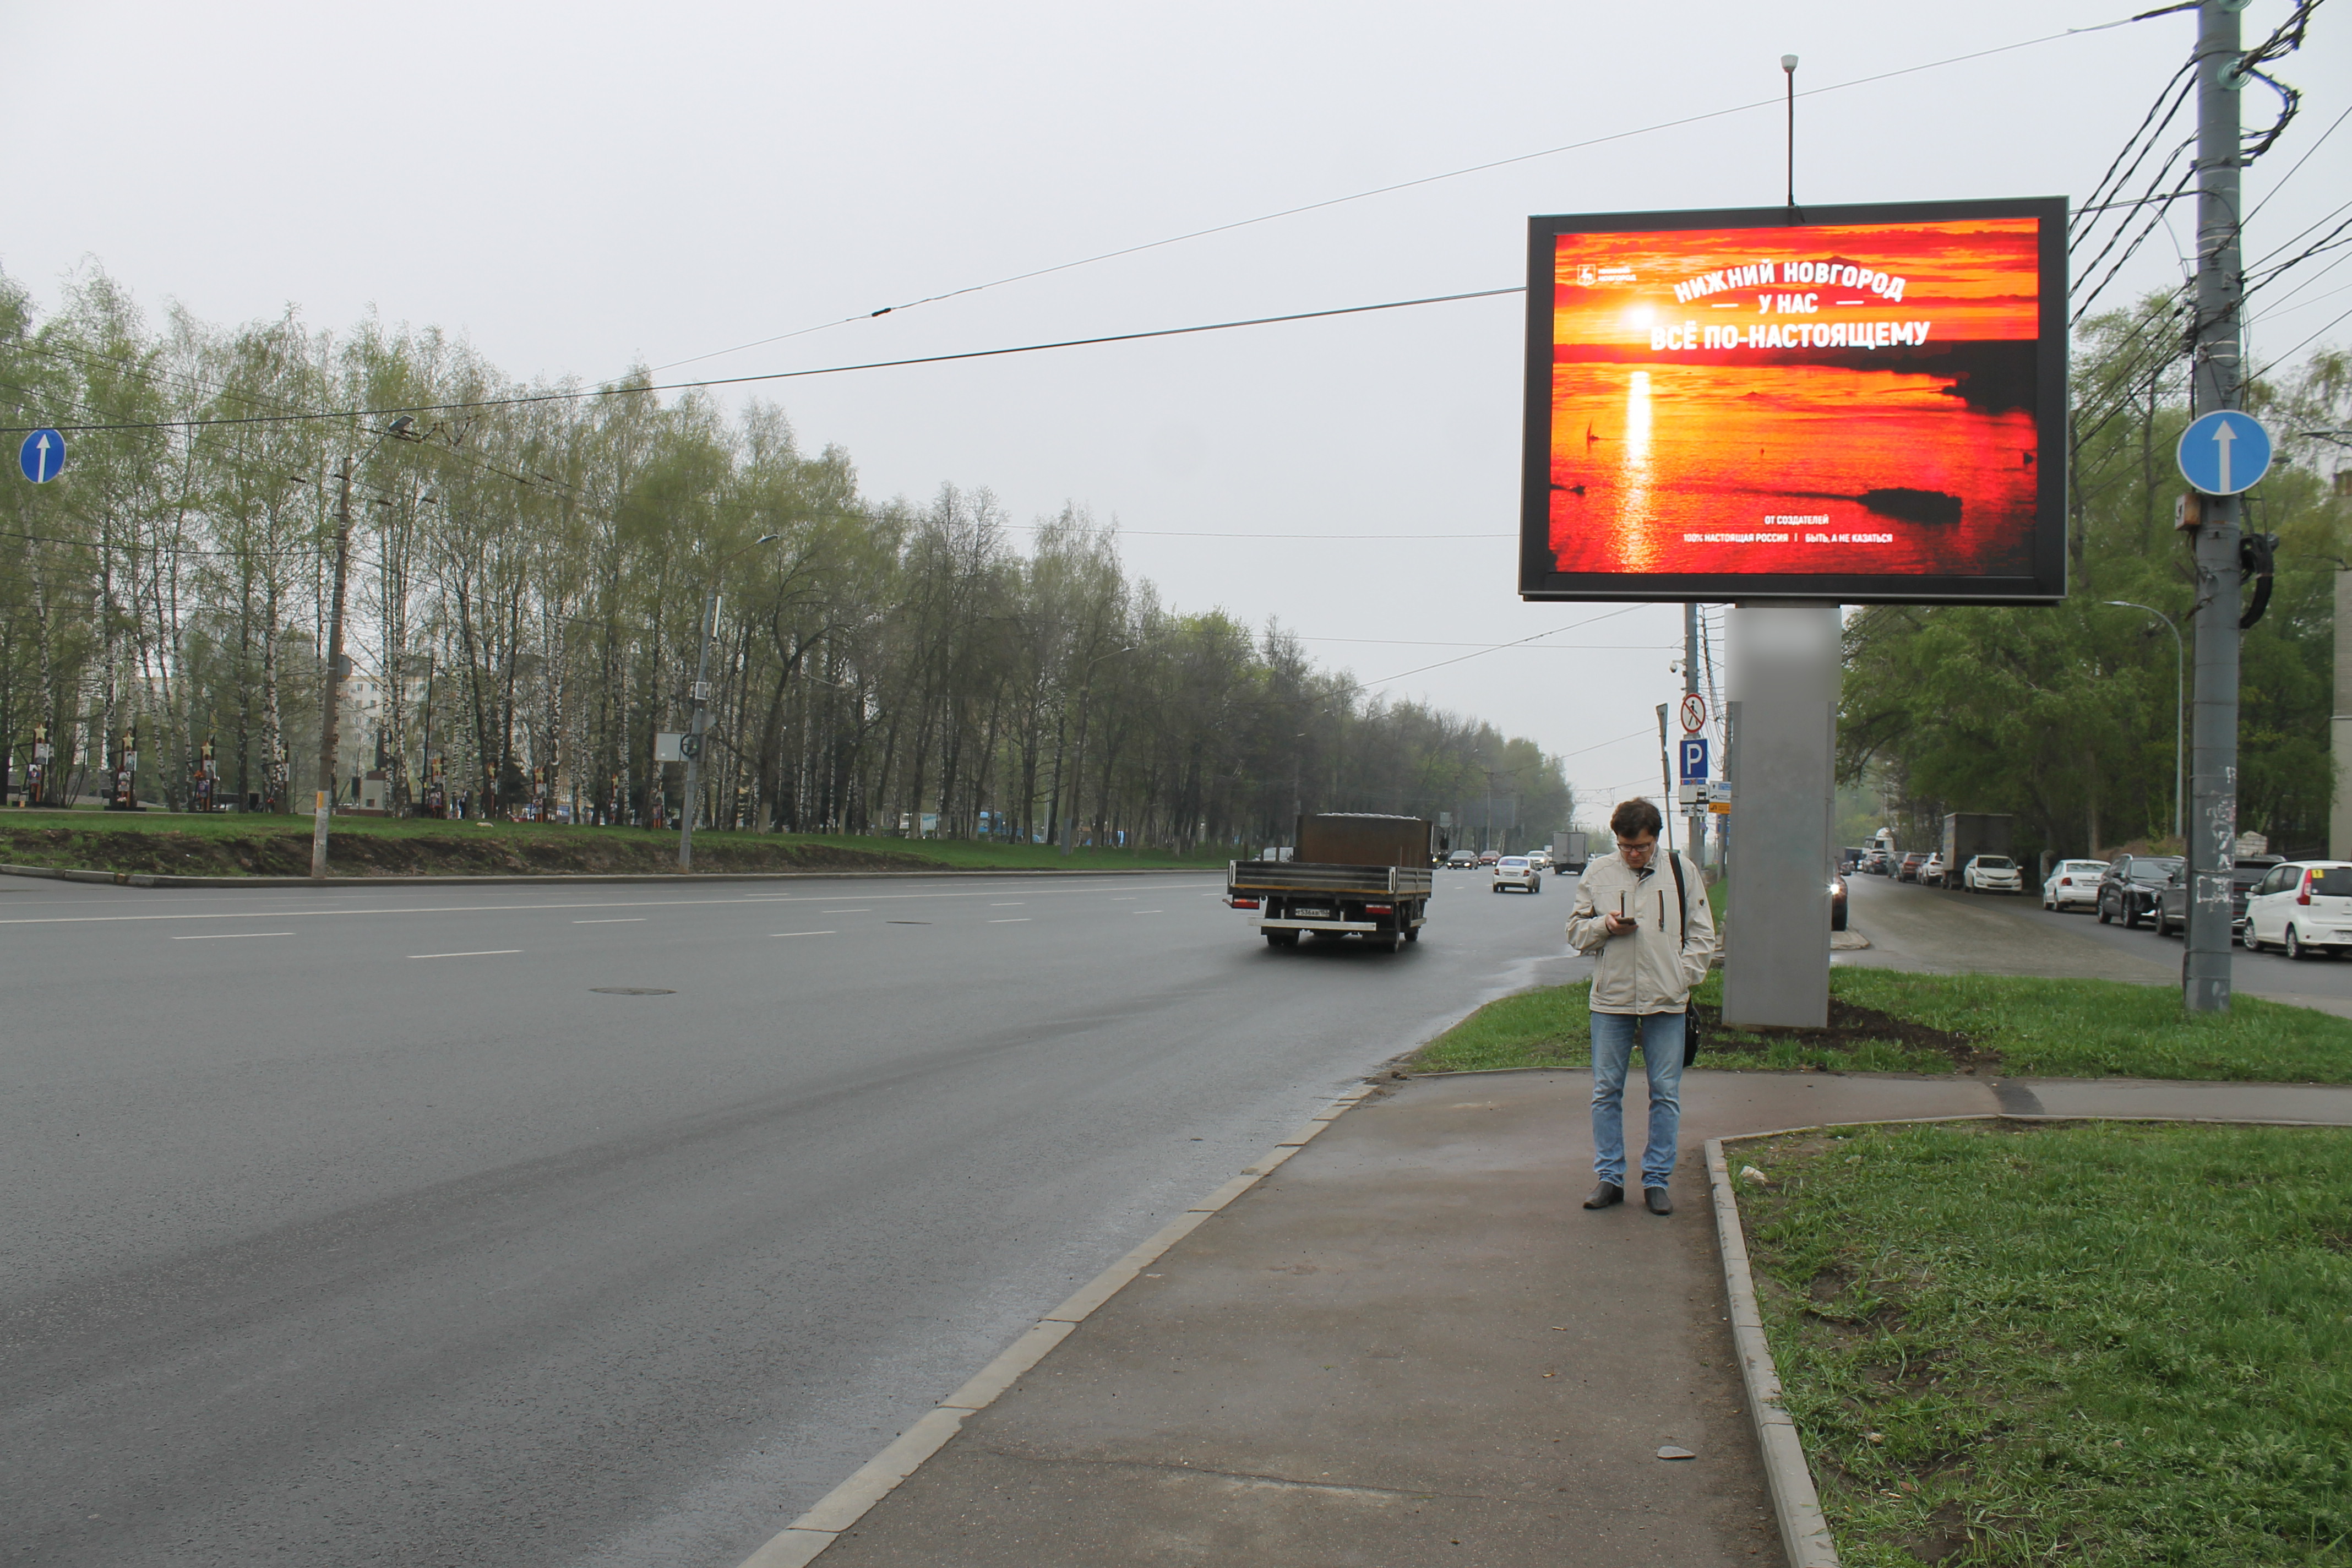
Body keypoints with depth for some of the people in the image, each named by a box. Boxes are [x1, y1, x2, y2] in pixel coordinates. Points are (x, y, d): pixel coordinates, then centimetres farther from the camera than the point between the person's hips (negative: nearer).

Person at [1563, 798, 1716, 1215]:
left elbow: (1702, 935, 8)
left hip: (1666, 1002, 0)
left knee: (1666, 1094, 3)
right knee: (1606, 1092, 4)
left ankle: (1657, 1180, 13)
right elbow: (1576, 931, 11)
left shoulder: (1682, 871, 4)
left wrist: (1683, 978, -3)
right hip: (1611, 999, 1)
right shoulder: (1597, 873, 5)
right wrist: (1605, 925, -9)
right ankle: (1609, 1178, 14)